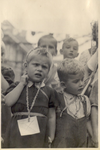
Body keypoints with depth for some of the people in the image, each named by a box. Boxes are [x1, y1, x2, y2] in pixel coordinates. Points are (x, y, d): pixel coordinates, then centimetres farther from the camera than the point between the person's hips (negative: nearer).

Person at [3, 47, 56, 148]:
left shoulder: (48, 92, 7)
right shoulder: (18, 87, 9)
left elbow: (51, 117, 9)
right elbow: (8, 102, -10)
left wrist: (51, 138, 8)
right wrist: (22, 83, -4)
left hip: (37, 137, 0)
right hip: (16, 135, 0)